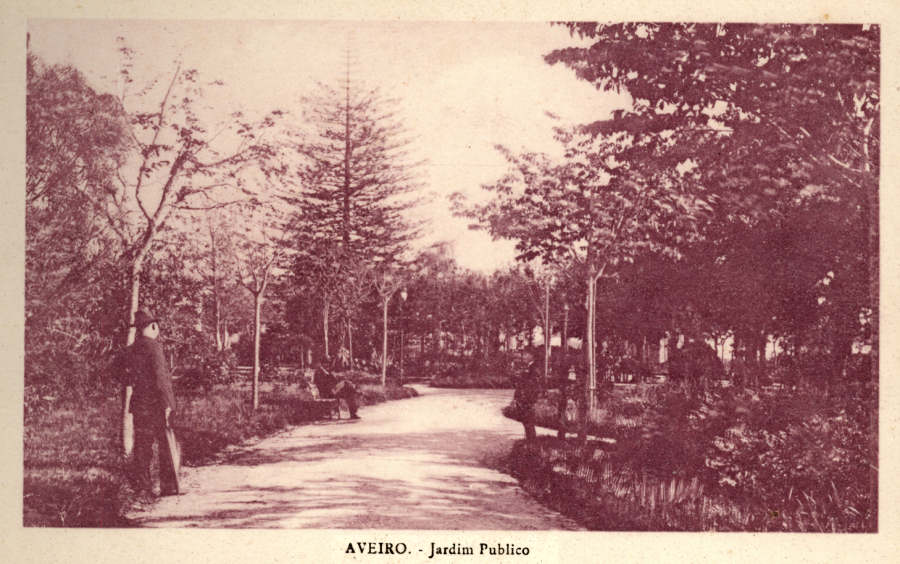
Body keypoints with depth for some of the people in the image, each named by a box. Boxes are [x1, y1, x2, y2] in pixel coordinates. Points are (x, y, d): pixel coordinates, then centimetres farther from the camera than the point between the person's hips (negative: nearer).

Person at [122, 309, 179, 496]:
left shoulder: (131, 350, 10)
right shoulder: (153, 346, -11)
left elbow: (129, 379, 11)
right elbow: (159, 376, -16)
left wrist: (127, 403, 16)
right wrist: (167, 403, -14)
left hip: (139, 404, 7)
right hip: (156, 403, -7)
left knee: (142, 444, 12)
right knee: (166, 445, -1)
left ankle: (141, 484, 15)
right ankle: (169, 486, -2)